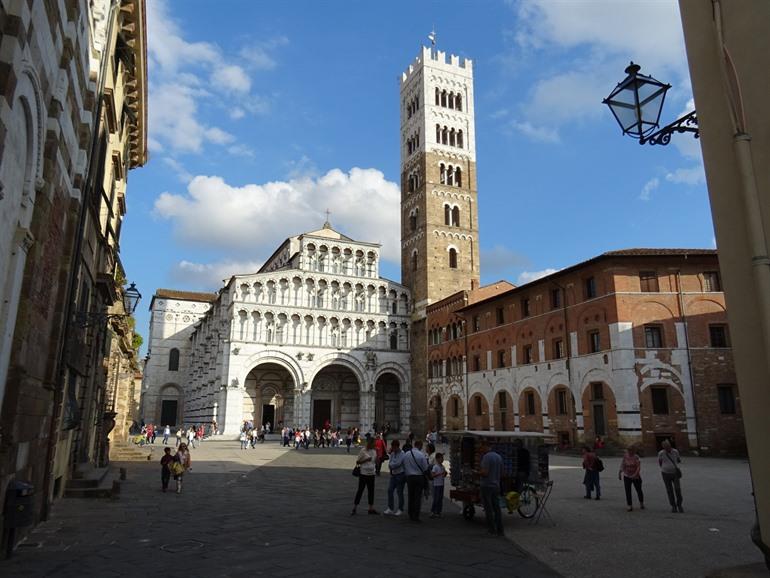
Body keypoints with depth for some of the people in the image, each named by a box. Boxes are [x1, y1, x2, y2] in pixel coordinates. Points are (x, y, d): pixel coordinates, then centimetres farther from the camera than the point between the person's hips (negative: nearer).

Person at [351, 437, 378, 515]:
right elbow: (357, 461, -9)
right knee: (360, 490, -1)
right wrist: (366, 460, -21)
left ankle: (371, 508, 22)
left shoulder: (374, 451, 6)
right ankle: (354, 508, 9)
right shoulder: (363, 451, -11)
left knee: (371, 491, 12)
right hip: (363, 473, -6)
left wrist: (378, 454, -2)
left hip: (371, 474, 6)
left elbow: (376, 461, 12)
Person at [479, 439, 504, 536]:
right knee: (497, 508, 9)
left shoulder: (487, 456, -17)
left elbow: (485, 473, -22)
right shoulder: (498, 456, 8)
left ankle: (492, 528, 8)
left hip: (486, 485, -7)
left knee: (488, 508, 3)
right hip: (496, 485, 7)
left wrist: (479, 471, -4)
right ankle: (500, 530, 9)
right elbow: (501, 472, 17)